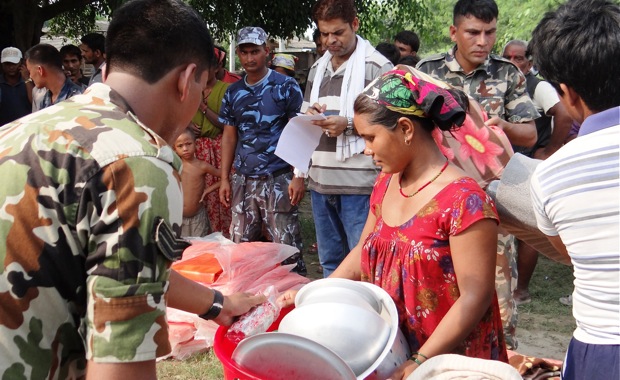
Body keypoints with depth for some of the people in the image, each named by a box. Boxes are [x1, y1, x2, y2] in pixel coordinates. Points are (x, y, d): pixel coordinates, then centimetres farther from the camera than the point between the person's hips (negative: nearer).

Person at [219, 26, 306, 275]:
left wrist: (298, 176, -12)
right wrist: (225, 179, 8)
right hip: (243, 180, 5)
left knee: (287, 250, -4)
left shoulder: (286, 87, -2)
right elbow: (229, 137, 15)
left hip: (278, 179, -5)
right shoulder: (233, 93, 11)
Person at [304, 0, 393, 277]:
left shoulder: (377, 66, -5)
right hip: (321, 182, 7)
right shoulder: (317, 69, 16)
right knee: (330, 262, 17)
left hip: (359, 184, -7)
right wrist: (310, 115, 2)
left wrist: (348, 125, -17)